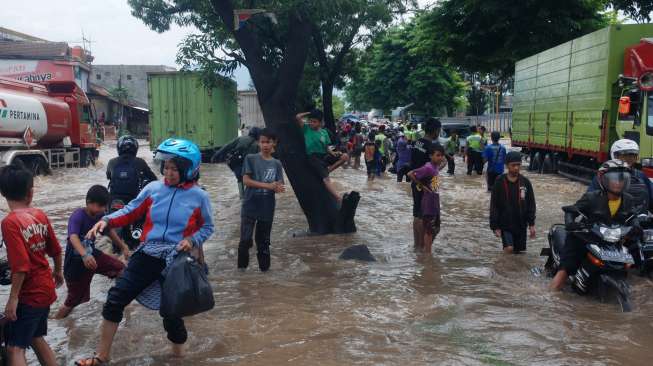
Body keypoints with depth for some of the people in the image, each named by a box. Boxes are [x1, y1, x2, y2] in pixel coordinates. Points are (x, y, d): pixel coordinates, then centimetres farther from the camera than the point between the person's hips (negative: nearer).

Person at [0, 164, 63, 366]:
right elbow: (56, 250, 10)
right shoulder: (40, 215, 1)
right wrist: (58, 272, 27)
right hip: (45, 288, 7)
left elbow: (21, 266, -23)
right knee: (36, 338, 22)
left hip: (29, 294, -7)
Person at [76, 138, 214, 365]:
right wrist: (107, 221, -12)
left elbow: (207, 227, 4)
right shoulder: (153, 188, -1)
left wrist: (192, 240, -14)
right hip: (148, 254, 3)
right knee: (116, 297, -3)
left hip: (177, 261, -3)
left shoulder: (199, 197, -6)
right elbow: (131, 212, 4)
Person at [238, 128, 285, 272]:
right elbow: (246, 180, -10)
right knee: (245, 239, -7)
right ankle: (242, 265, 11)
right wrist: (268, 186, -18)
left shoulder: (276, 164, 6)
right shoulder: (251, 158, -3)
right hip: (250, 206, -3)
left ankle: (264, 267, 23)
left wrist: (278, 188, -22)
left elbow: (278, 186, 3)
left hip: (267, 208, 3)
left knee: (263, 241, 12)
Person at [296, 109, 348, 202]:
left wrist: (333, 153, -5)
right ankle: (339, 199, -32)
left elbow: (326, 148, 14)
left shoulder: (324, 132, 13)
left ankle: (328, 169, -15)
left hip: (324, 155, 5)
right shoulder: (306, 128, 5)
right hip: (313, 157, -5)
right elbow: (298, 117, -9)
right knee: (326, 178, -25)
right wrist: (309, 113, 5)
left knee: (345, 156, -13)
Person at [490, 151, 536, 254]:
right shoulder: (499, 182, -8)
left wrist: (531, 224, -2)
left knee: (519, 251, 8)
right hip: (505, 223, -2)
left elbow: (531, 204, 4)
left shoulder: (525, 182, -2)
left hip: (521, 224, 3)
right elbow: (494, 206, -5)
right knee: (509, 249, -17)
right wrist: (495, 226, -8)